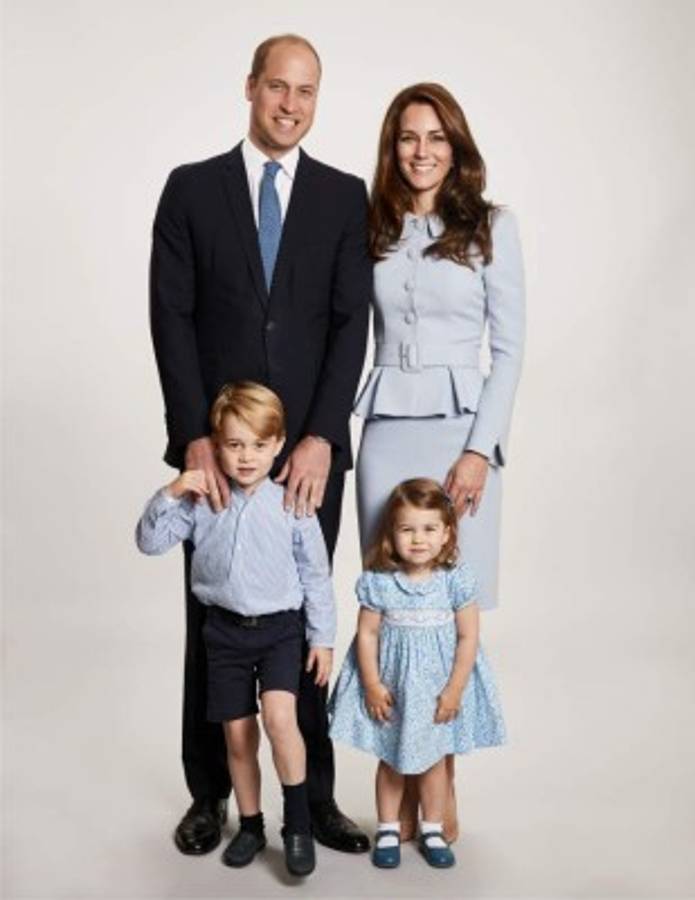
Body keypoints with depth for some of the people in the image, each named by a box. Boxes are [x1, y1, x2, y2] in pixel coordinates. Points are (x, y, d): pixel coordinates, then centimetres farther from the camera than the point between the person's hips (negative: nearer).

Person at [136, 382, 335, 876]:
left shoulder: (291, 505, -9)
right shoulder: (201, 501, -4)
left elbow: (316, 576, -2)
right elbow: (150, 542, -3)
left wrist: (323, 637, 0)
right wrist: (170, 495, -18)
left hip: (280, 627, -2)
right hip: (225, 630, 3)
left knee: (279, 716, -22)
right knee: (238, 735, 10)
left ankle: (298, 823, -4)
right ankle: (250, 826, 29)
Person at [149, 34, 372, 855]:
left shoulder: (344, 196, 6)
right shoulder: (191, 188, 4)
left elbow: (351, 323, -2)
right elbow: (171, 318, -2)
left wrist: (321, 436, -13)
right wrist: (194, 437, -12)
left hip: (309, 448, 0)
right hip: (216, 446, 0)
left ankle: (314, 795, 19)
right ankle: (210, 794, 24)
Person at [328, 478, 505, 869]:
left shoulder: (457, 580, -13)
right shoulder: (378, 582, -12)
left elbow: (468, 637, -9)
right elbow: (367, 634, -6)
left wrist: (454, 690, -10)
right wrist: (372, 685, -9)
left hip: (438, 685, 0)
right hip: (390, 683, 0)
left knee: (433, 759, 14)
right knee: (390, 759, 14)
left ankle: (433, 831, 31)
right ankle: (388, 830, 29)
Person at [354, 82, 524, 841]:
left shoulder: (492, 226, 2)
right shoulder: (371, 230, 9)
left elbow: (509, 347, -1)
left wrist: (480, 448, -9)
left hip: (460, 427, -2)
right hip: (384, 429, 2)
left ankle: (441, 778, 14)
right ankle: (404, 778, 15)